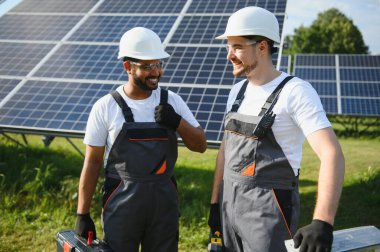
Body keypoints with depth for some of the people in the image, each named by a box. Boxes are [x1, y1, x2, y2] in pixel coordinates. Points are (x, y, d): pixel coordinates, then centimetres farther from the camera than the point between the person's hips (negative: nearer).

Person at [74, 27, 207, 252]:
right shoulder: (106, 107, -5)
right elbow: (92, 162, -1)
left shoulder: (172, 102, 2)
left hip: (165, 201, 3)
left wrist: (178, 122, -15)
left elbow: (201, 146, 4)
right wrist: (83, 214, -2)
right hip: (122, 203, -2)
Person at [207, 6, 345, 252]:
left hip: (269, 210, -7)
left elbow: (332, 154, -23)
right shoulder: (238, 91, 9)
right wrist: (215, 203, 13)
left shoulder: (296, 91, -15)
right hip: (231, 206, 7)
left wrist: (322, 223, -34)